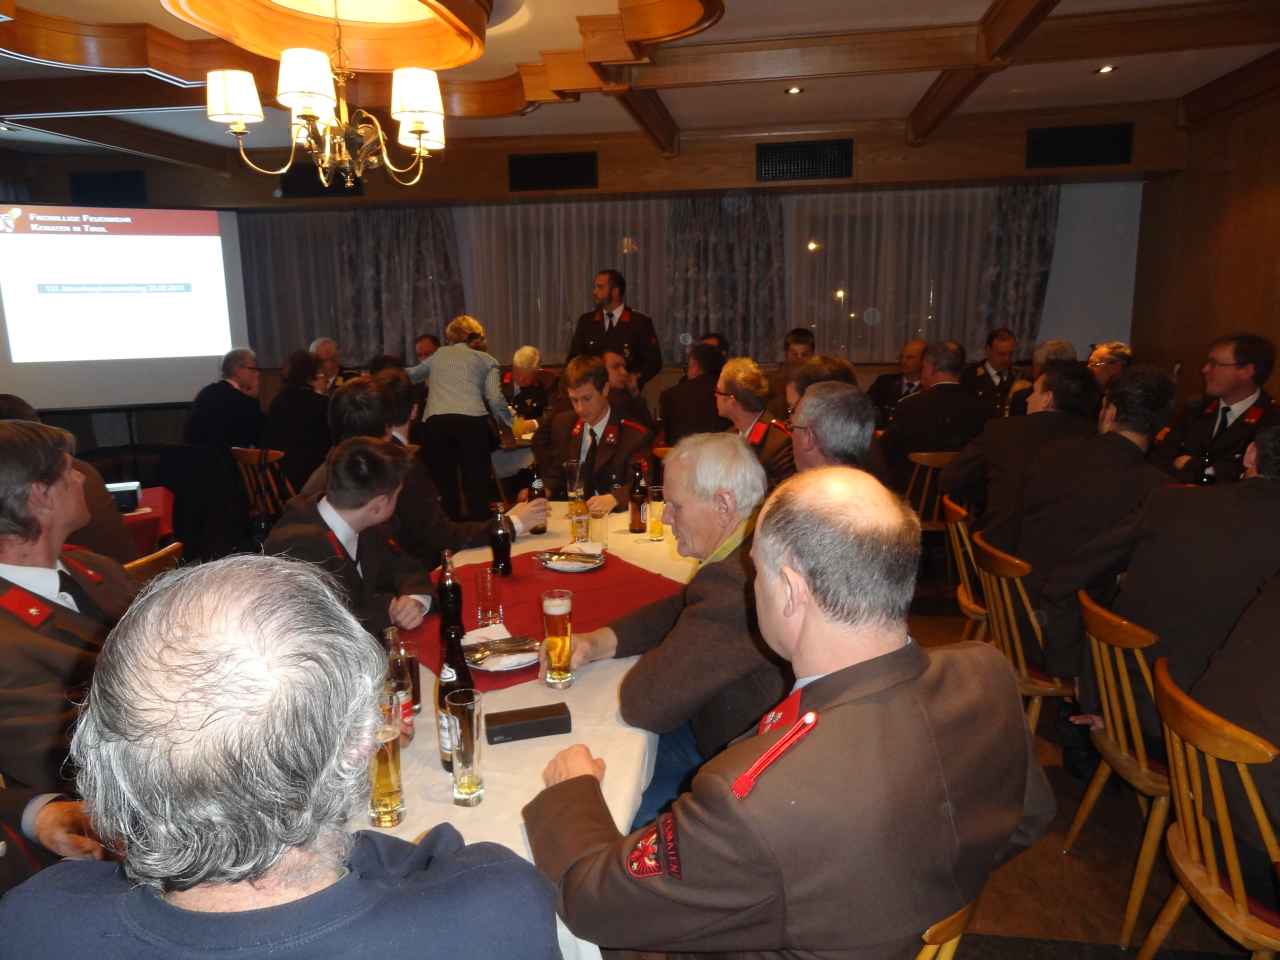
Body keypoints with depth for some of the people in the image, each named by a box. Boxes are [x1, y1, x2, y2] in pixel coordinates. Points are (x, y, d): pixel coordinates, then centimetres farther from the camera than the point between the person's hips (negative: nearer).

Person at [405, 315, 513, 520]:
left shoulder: (439, 355, 27)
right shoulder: (486, 360, 20)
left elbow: (410, 375, 44)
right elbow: (495, 399, 5)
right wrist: (511, 425, 19)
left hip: (436, 422, 2)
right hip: (472, 421, -2)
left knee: (445, 486, 10)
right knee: (477, 487, -1)